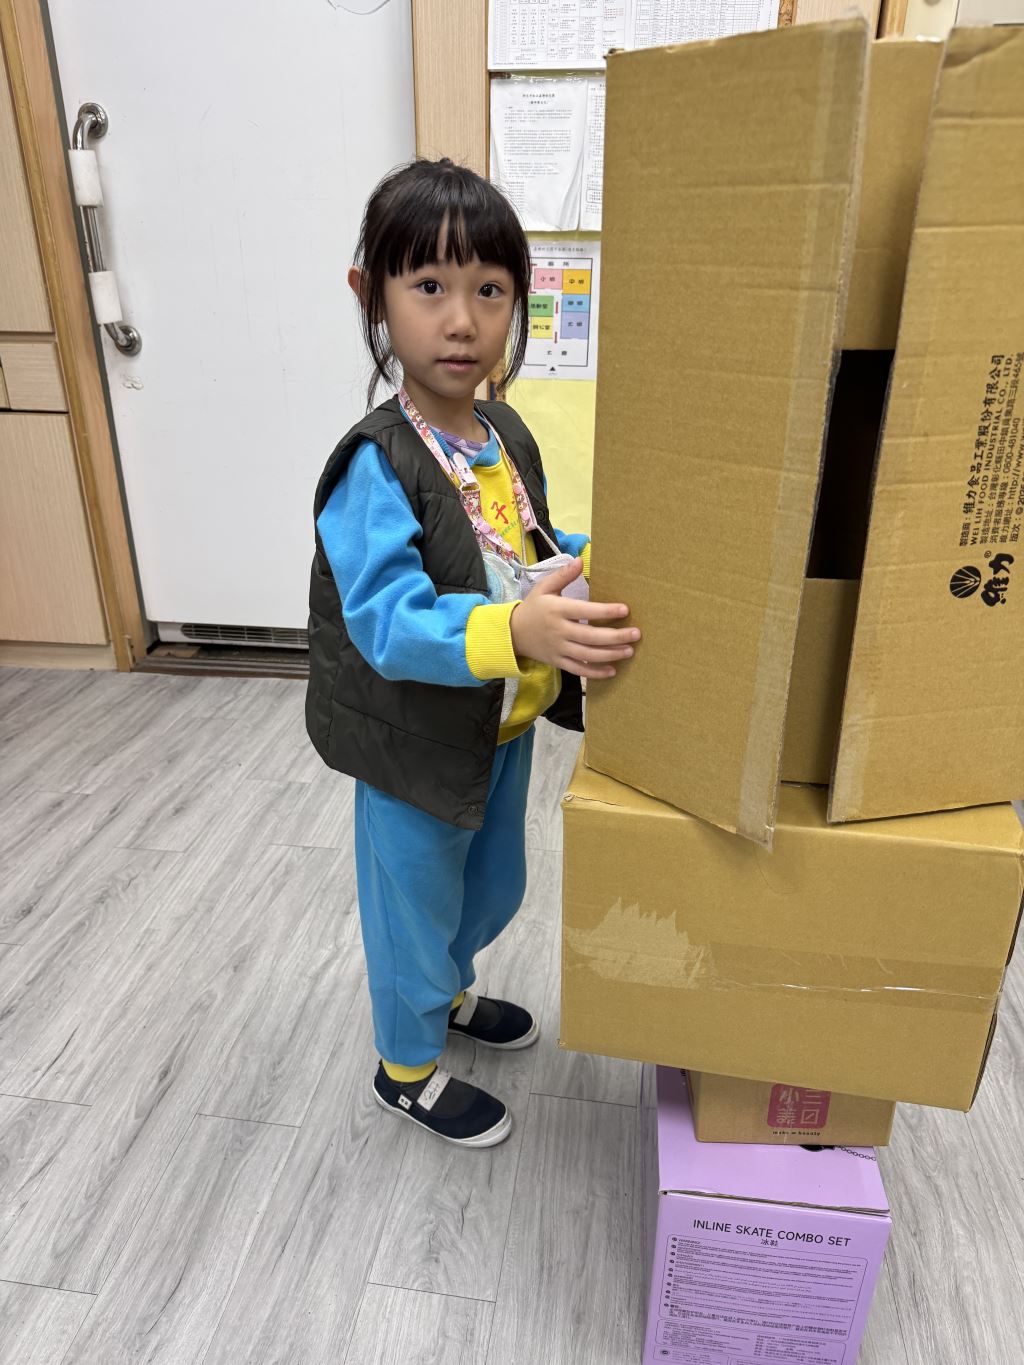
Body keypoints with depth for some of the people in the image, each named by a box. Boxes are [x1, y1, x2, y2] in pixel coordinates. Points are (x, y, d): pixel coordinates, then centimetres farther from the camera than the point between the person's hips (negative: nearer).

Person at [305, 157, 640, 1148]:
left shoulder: (507, 436, 0)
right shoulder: (375, 465, -24)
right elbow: (386, 620, -33)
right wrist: (513, 630, -47)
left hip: (506, 724, 8)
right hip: (417, 744, -7)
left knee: (495, 887, 27)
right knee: (415, 905, 15)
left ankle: (447, 992, 57)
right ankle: (405, 1067, 42)